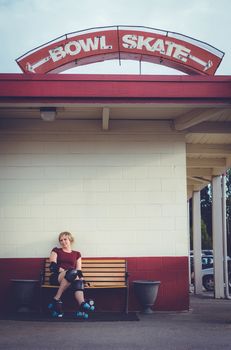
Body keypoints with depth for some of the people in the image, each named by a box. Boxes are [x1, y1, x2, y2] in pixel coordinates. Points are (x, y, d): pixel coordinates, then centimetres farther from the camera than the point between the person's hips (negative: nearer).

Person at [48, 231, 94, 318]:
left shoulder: (77, 254, 23)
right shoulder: (56, 251, 18)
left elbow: (79, 271, 13)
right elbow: (52, 266, 2)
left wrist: (81, 277, -9)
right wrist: (62, 270, -15)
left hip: (71, 278, 2)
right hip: (56, 277, -2)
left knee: (78, 280, -38)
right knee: (72, 272, -37)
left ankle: (82, 308, -60)